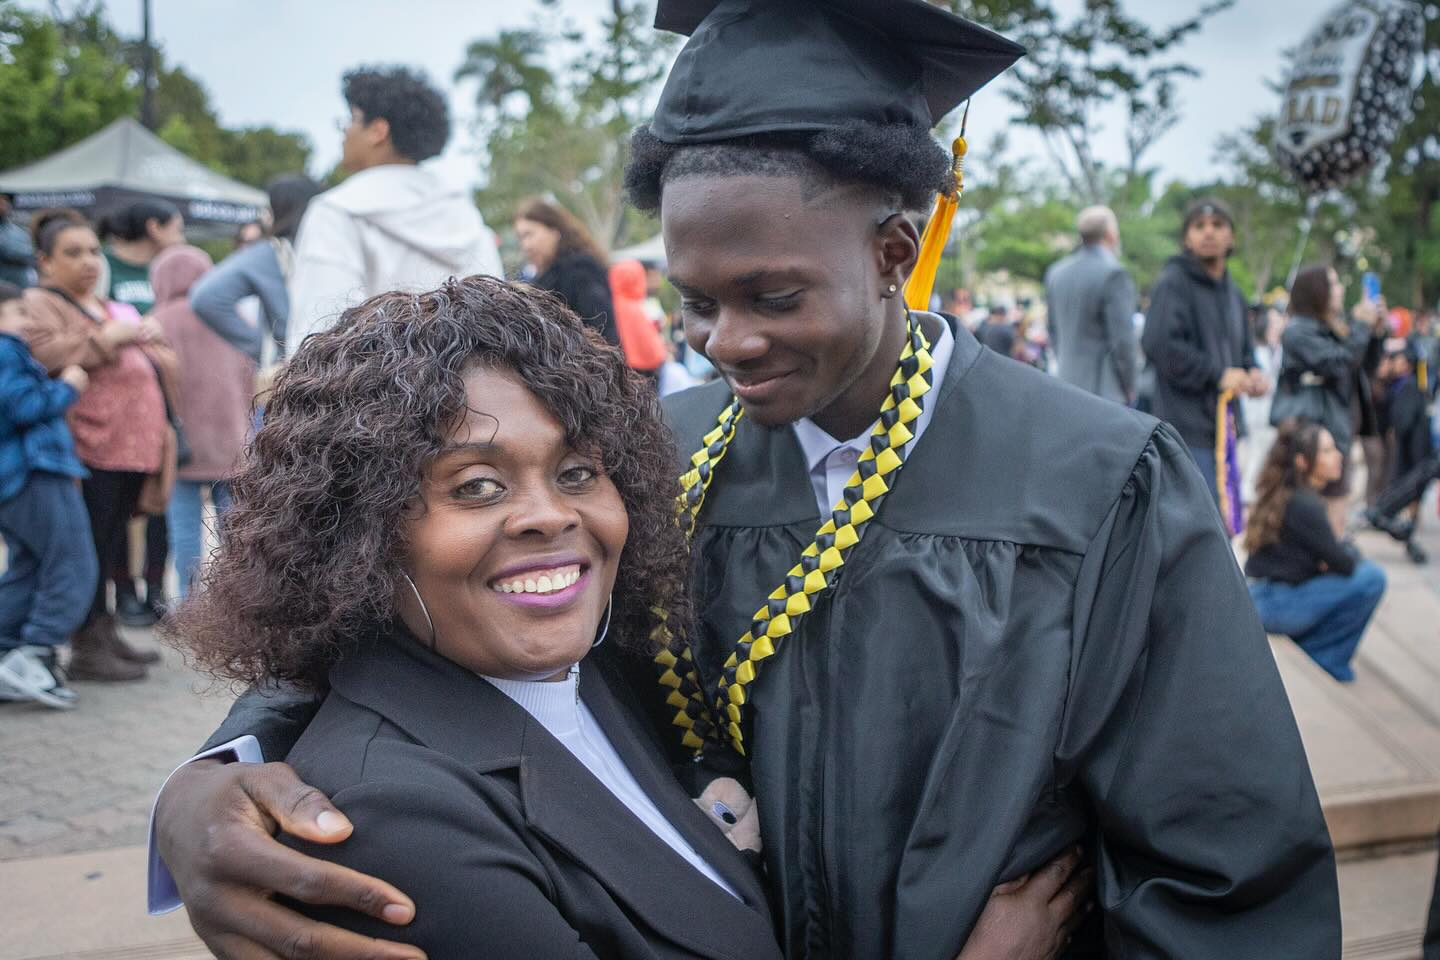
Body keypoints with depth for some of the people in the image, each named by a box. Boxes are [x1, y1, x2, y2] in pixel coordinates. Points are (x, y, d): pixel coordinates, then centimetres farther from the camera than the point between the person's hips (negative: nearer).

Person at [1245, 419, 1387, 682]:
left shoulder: (1280, 494, 9)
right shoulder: (1304, 504, -19)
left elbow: (1323, 553, 19)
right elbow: (1344, 563, -16)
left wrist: (1344, 552, -2)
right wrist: (1351, 550, 6)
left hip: (1262, 597, 10)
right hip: (1276, 606, -10)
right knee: (1371, 577, -11)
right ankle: (1325, 659, 3)